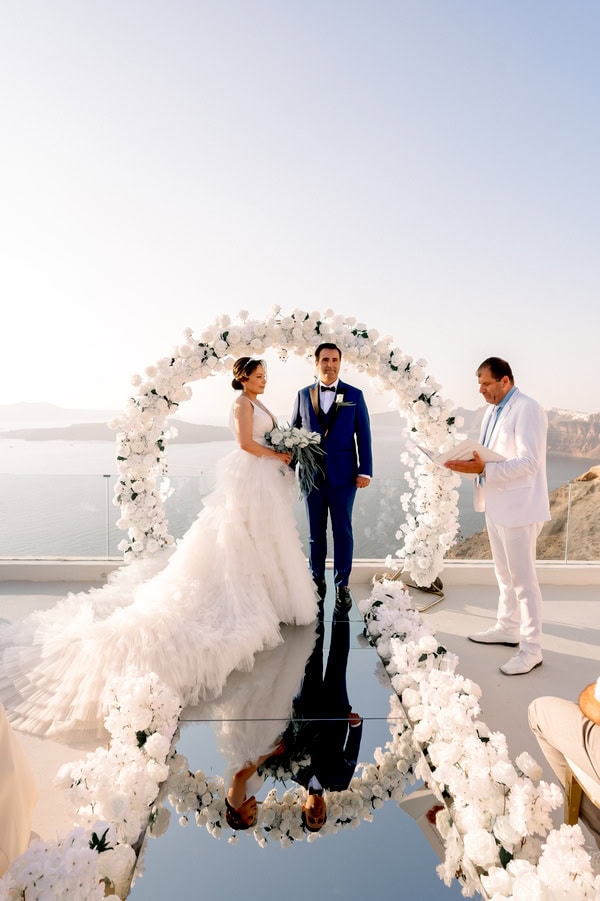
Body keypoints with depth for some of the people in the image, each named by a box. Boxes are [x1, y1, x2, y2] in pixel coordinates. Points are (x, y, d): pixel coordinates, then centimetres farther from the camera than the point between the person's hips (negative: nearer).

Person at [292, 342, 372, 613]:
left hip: (344, 475, -2)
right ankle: (317, 581, 25)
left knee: (343, 531, 5)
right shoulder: (303, 395, 7)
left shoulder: (354, 395, 1)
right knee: (315, 531, 11)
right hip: (312, 474, 2)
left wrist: (365, 470, -6)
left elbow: (363, 435, -1)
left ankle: (342, 585, 17)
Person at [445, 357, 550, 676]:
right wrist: (469, 462, -3)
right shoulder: (492, 411, 11)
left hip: (518, 507, -9)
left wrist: (482, 469, -31)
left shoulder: (527, 410, -17)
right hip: (496, 505, 9)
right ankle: (507, 628, 35)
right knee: (505, 574, 20)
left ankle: (531, 649, 12)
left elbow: (528, 462, -24)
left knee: (523, 578, 0)